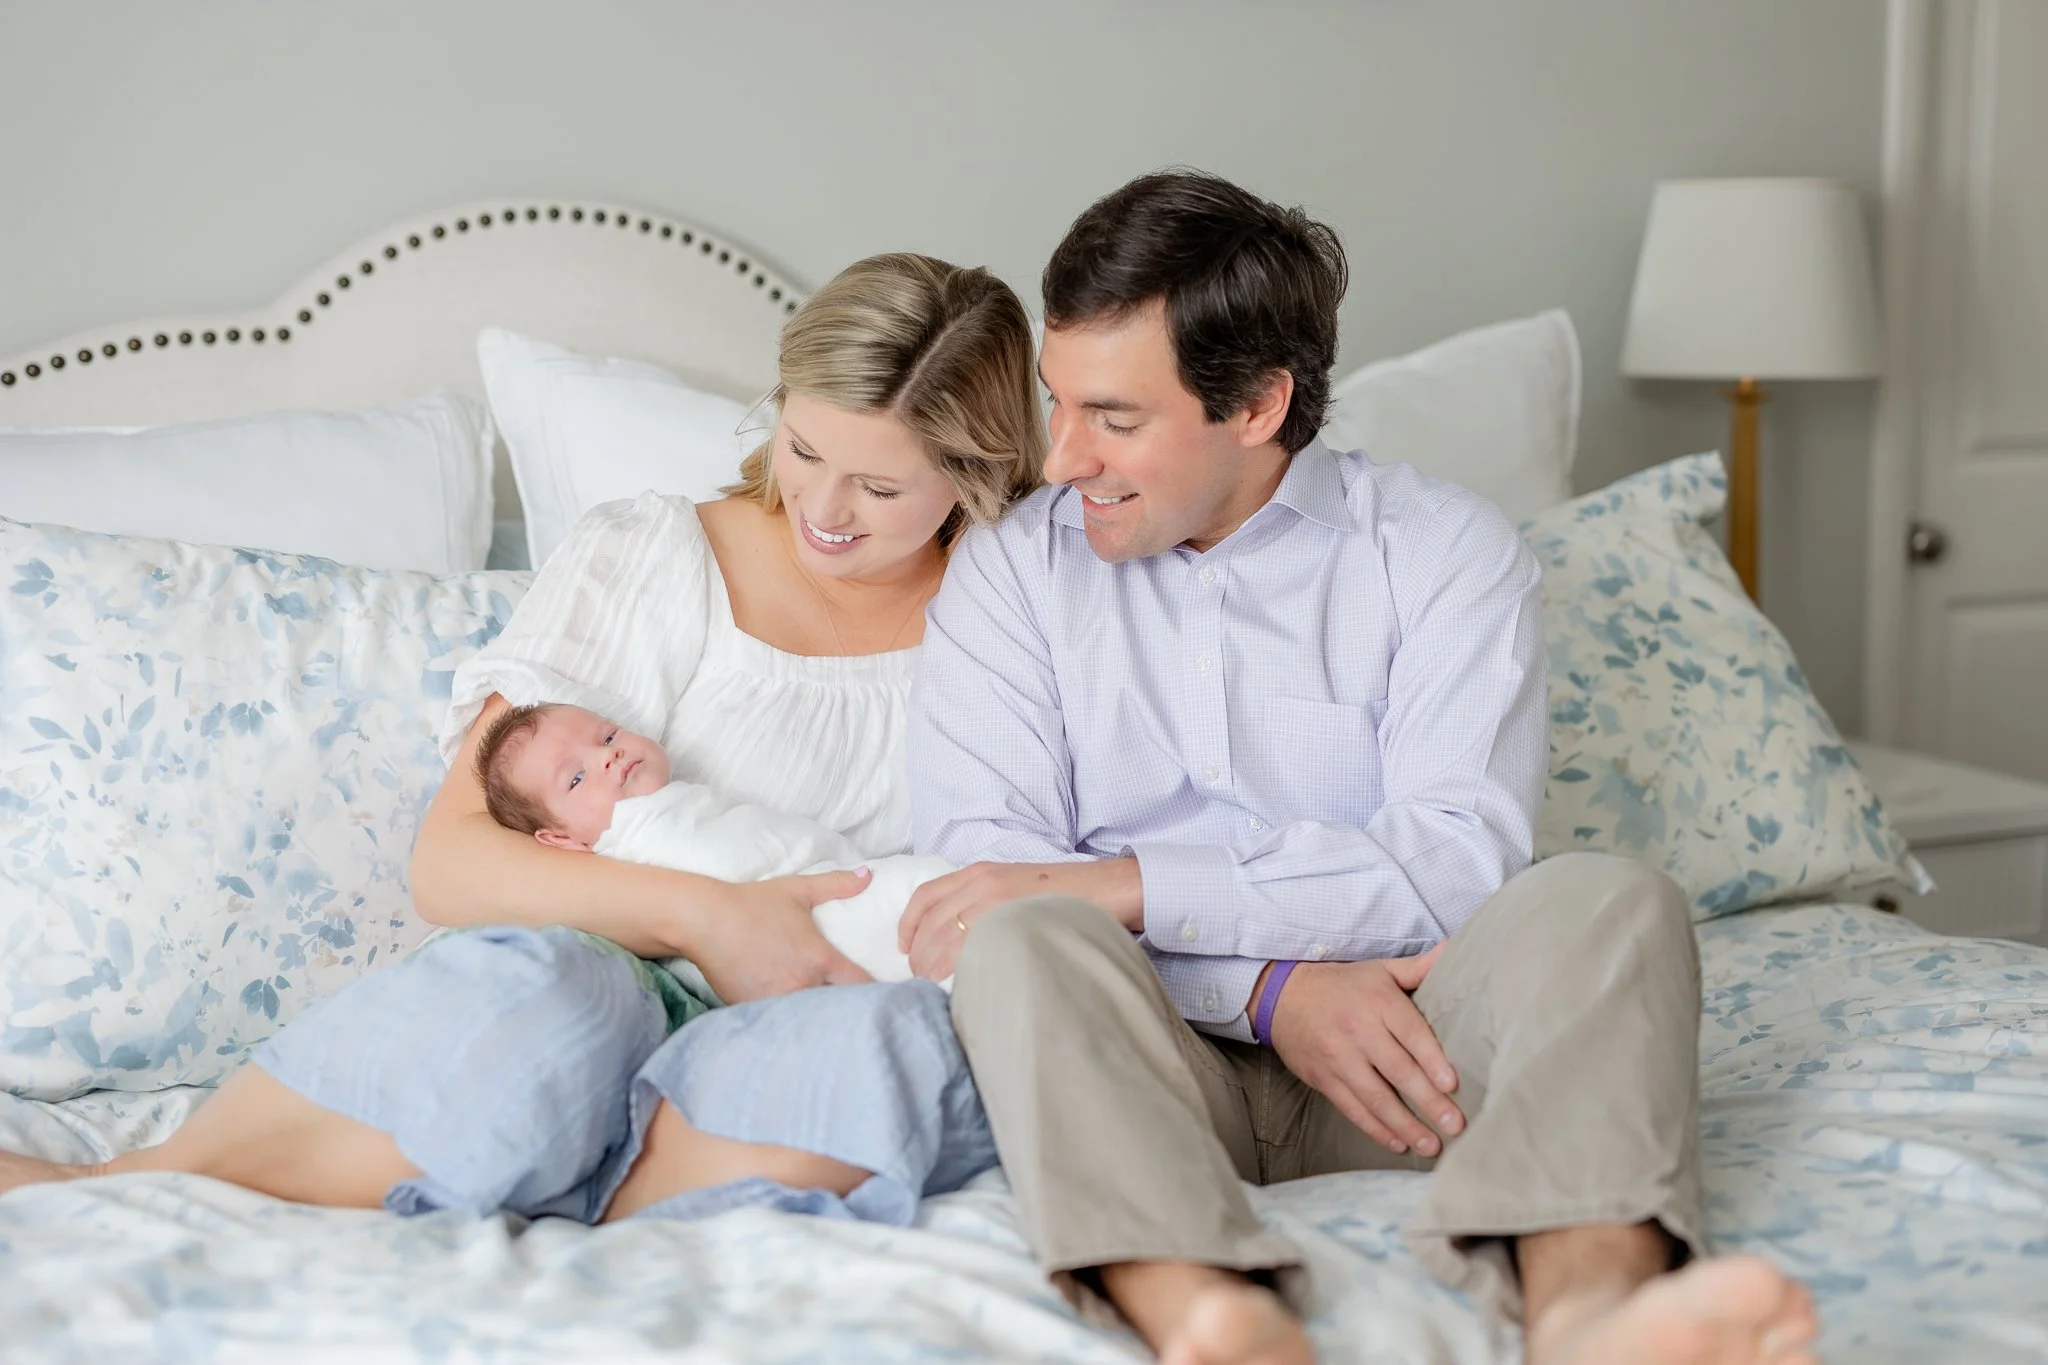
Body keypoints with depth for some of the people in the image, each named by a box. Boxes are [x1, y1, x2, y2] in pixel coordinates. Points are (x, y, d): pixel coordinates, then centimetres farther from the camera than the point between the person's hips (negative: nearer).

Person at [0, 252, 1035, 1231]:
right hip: (619, 995, -1)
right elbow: (450, 861, -2)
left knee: (888, 1048, -38)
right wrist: (694, 913, -17)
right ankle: (108, 1192, -23)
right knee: (527, 982, -40)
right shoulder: (648, 556, 6)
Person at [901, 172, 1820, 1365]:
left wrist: (1126, 886, -17)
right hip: (1157, 1057, 0)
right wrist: (1273, 984, -18)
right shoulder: (1011, 568, 11)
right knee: (1024, 943, -30)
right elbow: (979, 872, -3)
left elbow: (1464, 856, -9)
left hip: (1393, 1044, 0)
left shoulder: (1446, 550, 6)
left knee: (1612, 901, -26)